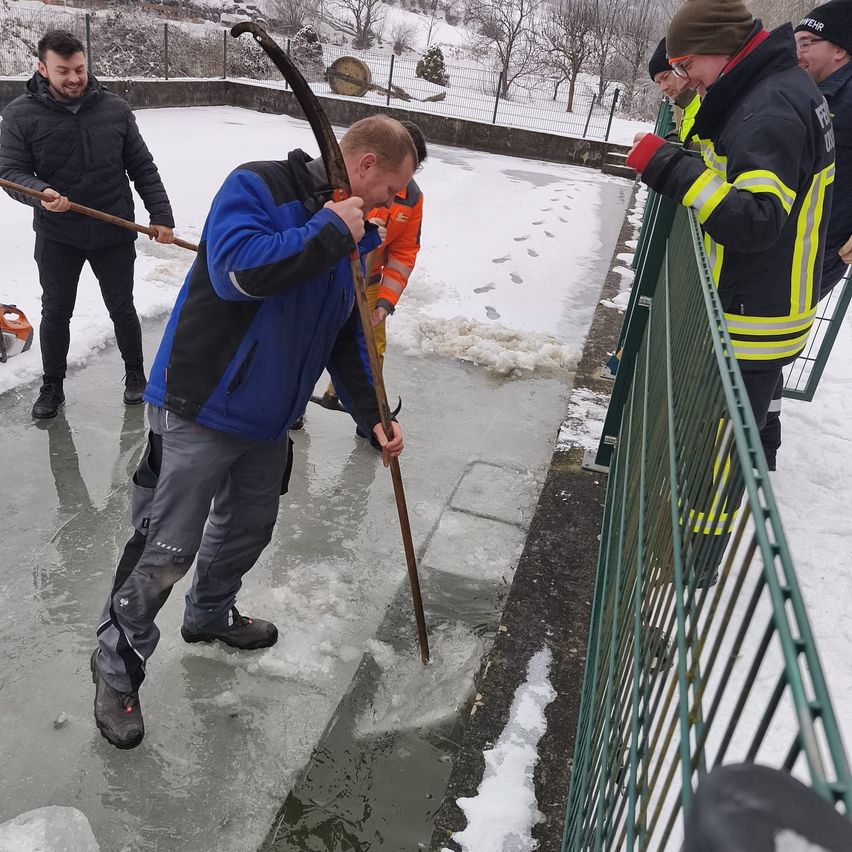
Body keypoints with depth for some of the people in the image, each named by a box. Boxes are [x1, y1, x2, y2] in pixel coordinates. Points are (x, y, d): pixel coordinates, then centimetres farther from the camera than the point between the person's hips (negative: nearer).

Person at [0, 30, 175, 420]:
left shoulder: (115, 110, -2)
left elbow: (142, 168, 3)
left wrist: (161, 216, -2)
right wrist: (41, 192, -28)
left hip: (114, 233, 0)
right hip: (56, 236, 0)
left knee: (122, 308, 12)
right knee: (55, 312, 10)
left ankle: (135, 374, 33)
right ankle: (52, 386, 28)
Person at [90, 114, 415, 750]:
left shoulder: (353, 237, 9)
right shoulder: (256, 188, -14)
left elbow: (348, 340, 13)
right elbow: (238, 269, -32)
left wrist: (373, 416, 6)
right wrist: (329, 231, -24)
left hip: (271, 420, 8)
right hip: (200, 410, -8)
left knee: (250, 528, 21)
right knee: (167, 552, -1)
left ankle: (211, 613, 49)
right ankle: (117, 667, 22)